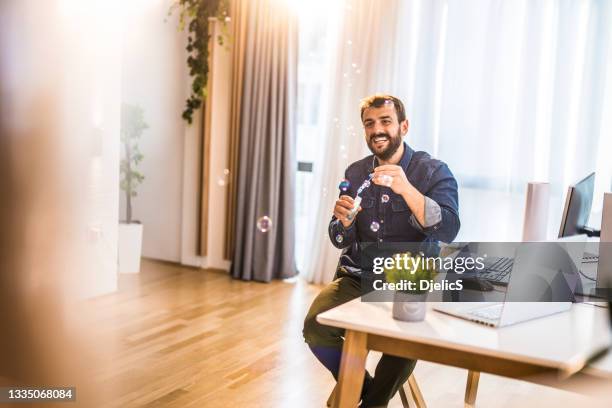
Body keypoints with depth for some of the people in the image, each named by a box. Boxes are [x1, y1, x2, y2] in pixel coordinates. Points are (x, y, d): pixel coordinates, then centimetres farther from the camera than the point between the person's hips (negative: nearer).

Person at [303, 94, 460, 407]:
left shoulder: (433, 171, -5)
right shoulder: (355, 173, 7)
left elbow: (448, 231, -21)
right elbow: (342, 242, 6)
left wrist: (406, 189, -35)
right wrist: (344, 221, -19)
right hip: (357, 278, 4)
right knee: (315, 327, -21)